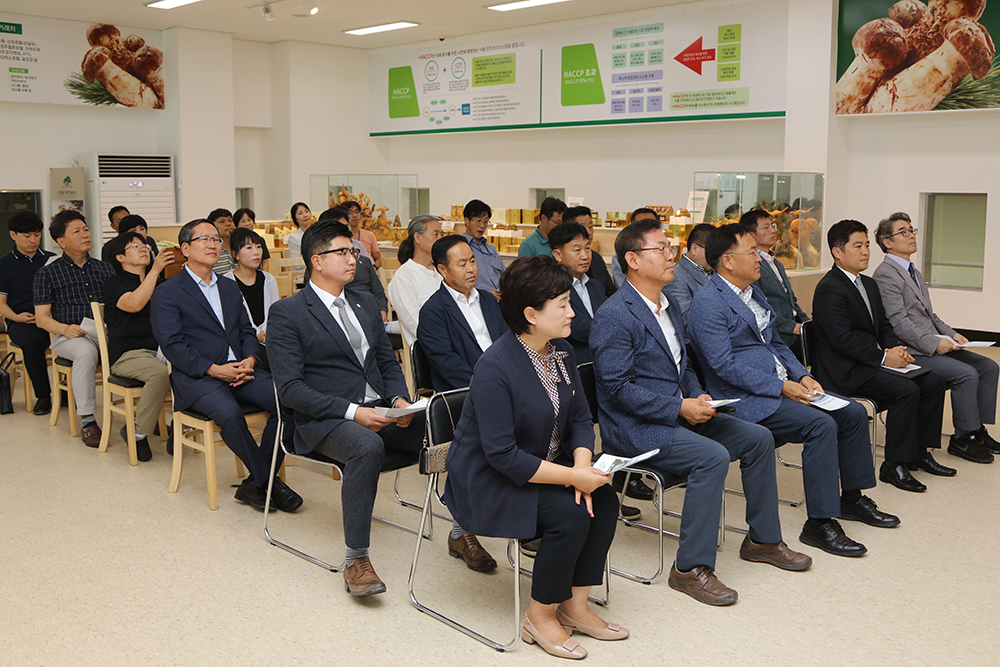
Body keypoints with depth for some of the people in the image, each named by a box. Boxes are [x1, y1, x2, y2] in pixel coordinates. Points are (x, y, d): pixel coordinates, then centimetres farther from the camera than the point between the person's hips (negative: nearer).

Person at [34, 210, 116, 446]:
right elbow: (41, 317, 6)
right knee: (86, 352, -39)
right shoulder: (48, 273, 11)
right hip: (69, 336, -2)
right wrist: (65, 329, -15)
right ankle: (86, 420, -30)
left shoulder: (105, 268, 20)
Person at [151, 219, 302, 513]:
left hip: (239, 370, 5)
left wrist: (250, 360, -4)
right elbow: (172, 345, -7)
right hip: (196, 378, -5)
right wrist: (214, 369, -17)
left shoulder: (230, 288, 23)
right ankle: (268, 481, -17)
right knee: (229, 413, -36)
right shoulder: (167, 293, 3)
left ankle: (255, 484, -12)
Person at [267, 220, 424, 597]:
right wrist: (351, 411, -20)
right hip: (326, 421, -6)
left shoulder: (365, 303, 18)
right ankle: (356, 560, -28)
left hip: (380, 410, 6)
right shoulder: (287, 313, -2)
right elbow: (290, 388, -10)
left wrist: (399, 400, -1)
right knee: (368, 447, -39)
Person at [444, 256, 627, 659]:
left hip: (545, 466, 8)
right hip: (489, 482, -8)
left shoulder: (563, 352, 0)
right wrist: (571, 477, -26)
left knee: (604, 501, -13)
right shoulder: (495, 368, -25)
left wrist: (583, 465, -15)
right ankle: (540, 617, -5)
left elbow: (580, 418, 5)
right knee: (570, 514, -26)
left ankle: (574, 605, 2)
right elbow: (502, 455, -27)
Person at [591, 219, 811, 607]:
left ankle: (762, 539, 18)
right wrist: (679, 407, -22)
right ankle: (691, 568, -18)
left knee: (758, 438, 2)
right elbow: (619, 387, -21)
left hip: (678, 414, 9)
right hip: (634, 426, -9)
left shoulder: (667, 306, 14)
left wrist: (698, 398, 0)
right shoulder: (613, 317, -16)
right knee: (713, 456, -29)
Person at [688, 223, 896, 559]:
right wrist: (781, 387, -20)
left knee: (854, 413, 4)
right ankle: (819, 524, -17)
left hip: (781, 384, 10)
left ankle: (853, 498, 20)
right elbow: (725, 366, -21)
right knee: (821, 424, -26)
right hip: (746, 399, -10)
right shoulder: (708, 304, -15)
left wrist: (802, 376, 4)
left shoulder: (753, 291, 16)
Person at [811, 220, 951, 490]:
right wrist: (883, 357, -21)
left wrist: (894, 349, -3)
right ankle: (894, 465, -15)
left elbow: (884, 325, 18)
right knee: (906, 390, -25)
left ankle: (919, 450, 11)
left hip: (872, 361, 10)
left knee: (933, 382, -1)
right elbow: (842, 339, -22)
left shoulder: (869, 284, 18)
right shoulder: (829, 289, -14)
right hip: (845, 371, -10)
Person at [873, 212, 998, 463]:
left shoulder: (913, 272, 20)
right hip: (909, 352, -10)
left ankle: (978, 430, 8)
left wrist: (950, 334, 6)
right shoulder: (885, 274, -12)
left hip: (933, 346, 10)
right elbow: (898, 322, -20)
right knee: (966, 374, -22)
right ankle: (962, 439, -8)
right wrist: (934, 343, -23)